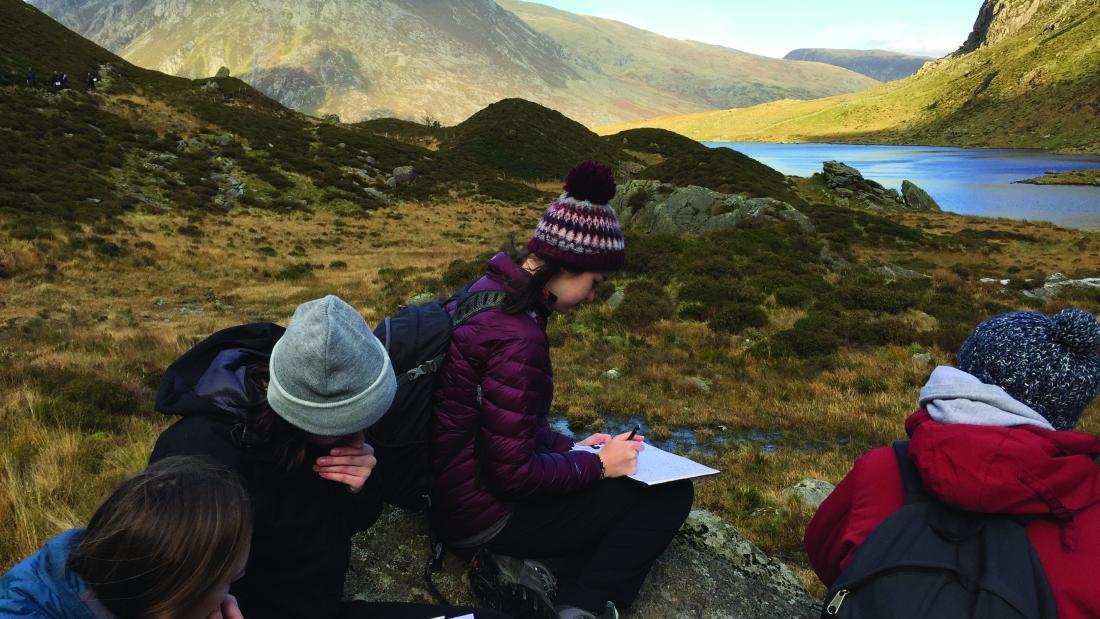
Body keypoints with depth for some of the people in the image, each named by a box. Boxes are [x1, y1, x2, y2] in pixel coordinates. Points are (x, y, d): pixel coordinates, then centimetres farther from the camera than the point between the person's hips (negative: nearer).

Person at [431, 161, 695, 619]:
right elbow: (514, 472, -24)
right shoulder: (516, 336, -28)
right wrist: (597, 465, -11)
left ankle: (523, 567, 5)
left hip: (451, 488, 9)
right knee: (669, 494, -1)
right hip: (482, 515, -9)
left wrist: (572, 448, 7)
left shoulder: (490, 291, 1)